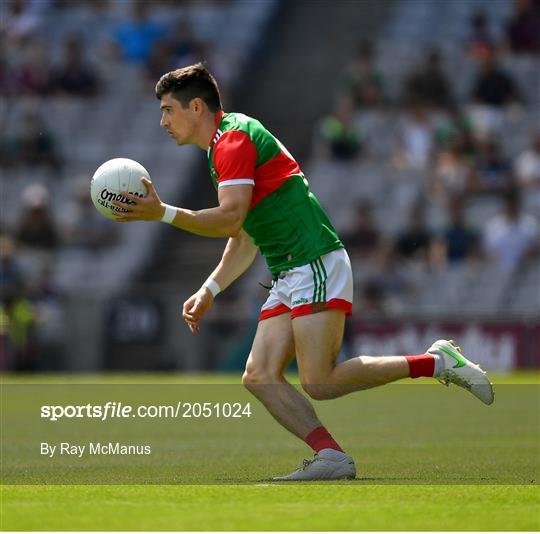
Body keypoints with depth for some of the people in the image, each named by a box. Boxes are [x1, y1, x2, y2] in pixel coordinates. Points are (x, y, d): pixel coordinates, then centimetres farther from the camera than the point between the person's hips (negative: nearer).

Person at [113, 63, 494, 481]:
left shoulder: (234, 139, -10)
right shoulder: (226, 145, 23)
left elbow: (229, 220, -21)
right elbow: (243, 239, 27)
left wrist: (163, 213, -19)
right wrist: (209, 291, 21)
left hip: (316, 264, -10)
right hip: (288, 277, 10)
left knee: (319, 383, -15)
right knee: (260, 377, -4)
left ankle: (436, 362, -5)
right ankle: (331, 457, -13)